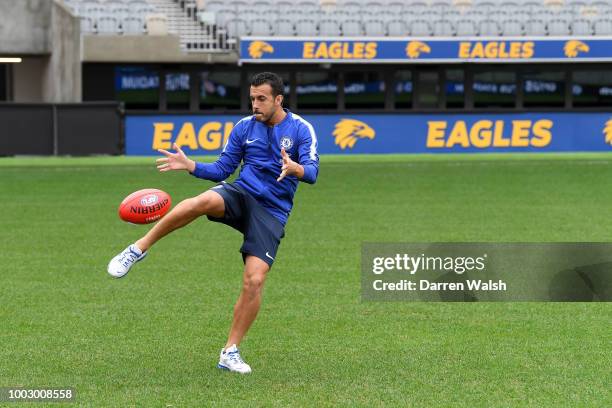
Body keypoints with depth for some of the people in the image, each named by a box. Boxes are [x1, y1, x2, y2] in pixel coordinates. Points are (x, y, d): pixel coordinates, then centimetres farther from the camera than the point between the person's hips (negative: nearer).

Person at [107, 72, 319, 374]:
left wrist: (295, 169, -37)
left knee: (254, 280, -16)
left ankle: (231, 352, 0)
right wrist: (190, 166, -5)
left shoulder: (301, 129, -2)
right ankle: (139, 248, -25)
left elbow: (312, 171, -14)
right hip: (241, 194, 1)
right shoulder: (244, 127, 7)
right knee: (203, 201, -35)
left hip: (271, 212, -1)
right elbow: (222, 169, 11)